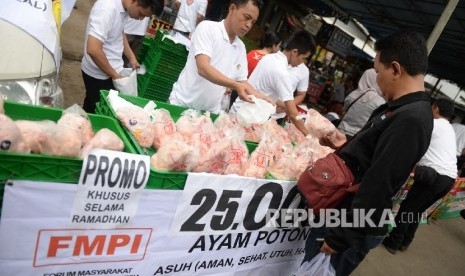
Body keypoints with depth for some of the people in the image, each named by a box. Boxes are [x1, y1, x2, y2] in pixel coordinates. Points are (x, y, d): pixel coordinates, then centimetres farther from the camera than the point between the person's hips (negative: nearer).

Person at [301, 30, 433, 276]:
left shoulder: (410, 120, -26)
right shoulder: (401, 109, 6)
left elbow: (377, 190, -27)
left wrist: (339, 238, -21)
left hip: (355, 226, -9)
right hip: (342, 208, 9)